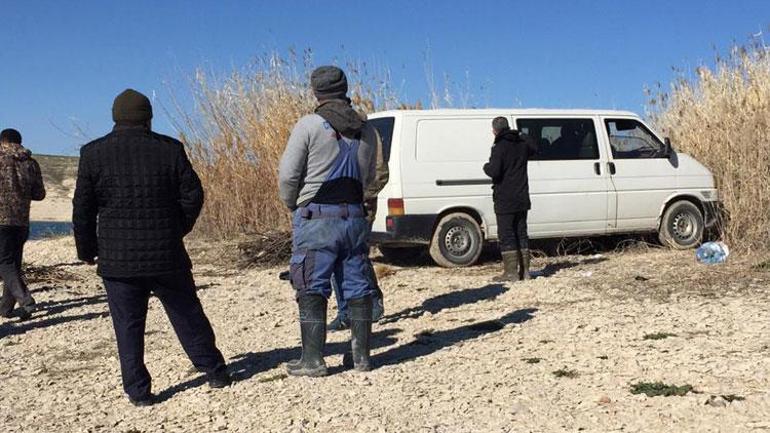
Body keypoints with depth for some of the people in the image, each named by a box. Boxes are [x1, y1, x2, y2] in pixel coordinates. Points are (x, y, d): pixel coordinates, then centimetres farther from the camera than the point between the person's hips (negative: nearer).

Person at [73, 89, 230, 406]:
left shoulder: (93, 153, 0)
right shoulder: (170, 149, 0)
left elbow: (83, 209, 1)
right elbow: (193, 194, 1)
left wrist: (87, 250, 12)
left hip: (118, 258, -1)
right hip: (167, 255, 1)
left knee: (128, 326, 7)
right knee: (187, 315, 13)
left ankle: (138, 391, 9)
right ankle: (215, 372, 22)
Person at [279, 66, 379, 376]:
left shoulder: (309, 125, -8)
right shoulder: (366, 130, 9)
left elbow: (287, 174, -8)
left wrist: (292, 205, 8)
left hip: (316, 218, -5)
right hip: (355, 217, 5)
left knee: (312, 290, 1)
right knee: (357, 287, 10)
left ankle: (312, 360, 3)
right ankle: (361, 356, 16)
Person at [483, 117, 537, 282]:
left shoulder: (499, 147, -16)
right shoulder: (523, 142, 7)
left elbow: (494, 171, -24)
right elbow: (534, 149, 30)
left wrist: (486, 167, -4)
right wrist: (524, 136, 27)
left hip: (505, 200, -7)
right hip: (522, 198, 7)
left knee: (506, 235, -2)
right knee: (521, 233, 13)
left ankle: (511, 272, -4)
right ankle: (524, 271, 16)